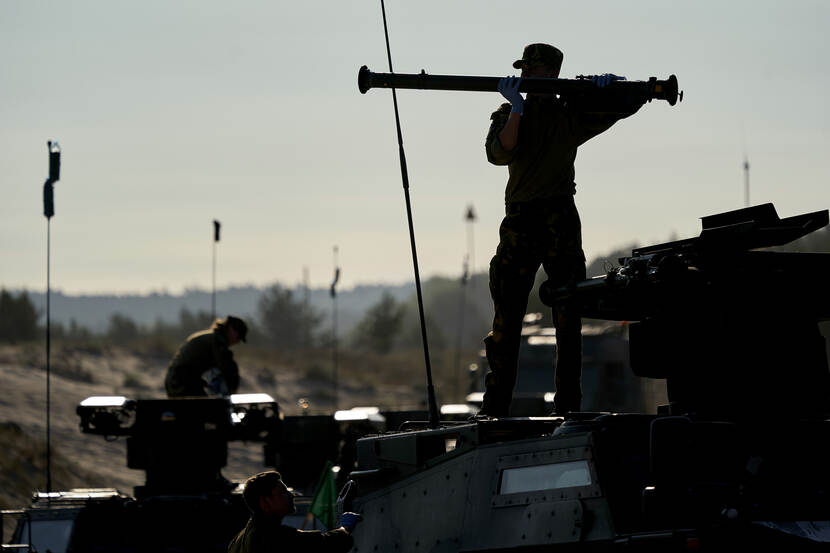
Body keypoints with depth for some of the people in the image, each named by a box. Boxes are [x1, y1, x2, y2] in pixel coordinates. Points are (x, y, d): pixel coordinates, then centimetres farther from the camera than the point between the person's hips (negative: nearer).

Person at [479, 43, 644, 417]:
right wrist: (517, 109, -19)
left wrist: (613, 82, -12)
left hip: (561, 222, -1)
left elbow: (631, 102, 9)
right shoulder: (507, 115, 10)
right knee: (506, 319, -1)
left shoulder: (572, 115, 9)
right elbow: (500, 154, -10)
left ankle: (567, 407, -1)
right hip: (519, 223, 1)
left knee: (568, 318, -2)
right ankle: (494, 408, 2)